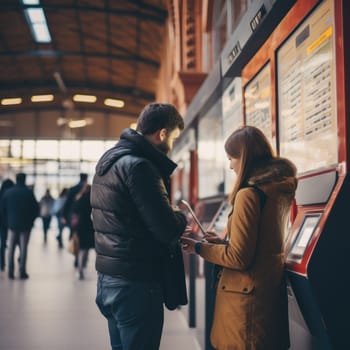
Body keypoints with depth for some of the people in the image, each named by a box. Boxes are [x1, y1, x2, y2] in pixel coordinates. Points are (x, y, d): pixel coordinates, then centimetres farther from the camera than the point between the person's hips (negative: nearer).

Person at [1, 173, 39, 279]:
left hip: (12, 224, 2)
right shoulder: (28, 192, -9)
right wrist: (31, 220, 7)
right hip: (25, 225, -2)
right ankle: (22, 272, 1)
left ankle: (11, 272, 8)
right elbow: (36, 208, -7)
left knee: (11, 249, 9)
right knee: (23, 249, 3)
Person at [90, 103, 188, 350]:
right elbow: (168, 230, -21)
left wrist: (171, 218, 7)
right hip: (136, 283, -9)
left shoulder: (109, 159, 11)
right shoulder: (139, 165, -19)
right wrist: (181, 217, 0)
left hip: (108, 277, 9)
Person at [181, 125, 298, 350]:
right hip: (272, 288, 8)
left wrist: (200, 248, -5)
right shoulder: (280, 190, 7)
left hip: (247, 295, -8)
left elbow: (238, 258, -18)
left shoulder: (248, 194, -18)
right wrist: (223, 243, 15)